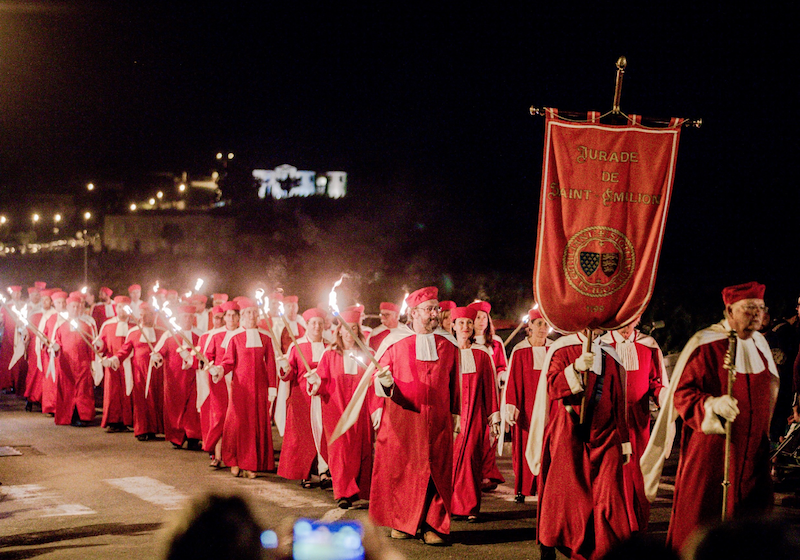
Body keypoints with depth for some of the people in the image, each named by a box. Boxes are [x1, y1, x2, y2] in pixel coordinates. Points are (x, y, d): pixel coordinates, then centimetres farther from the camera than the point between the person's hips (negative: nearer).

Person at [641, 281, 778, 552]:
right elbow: (681, 393, -14)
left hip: (752, 452, 6)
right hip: (711, 449, -6)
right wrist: (713, 404, -31)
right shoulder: (705, 345, -10)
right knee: (702, 519, -4)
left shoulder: (759, 345, 10)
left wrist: (765, 435, 23)